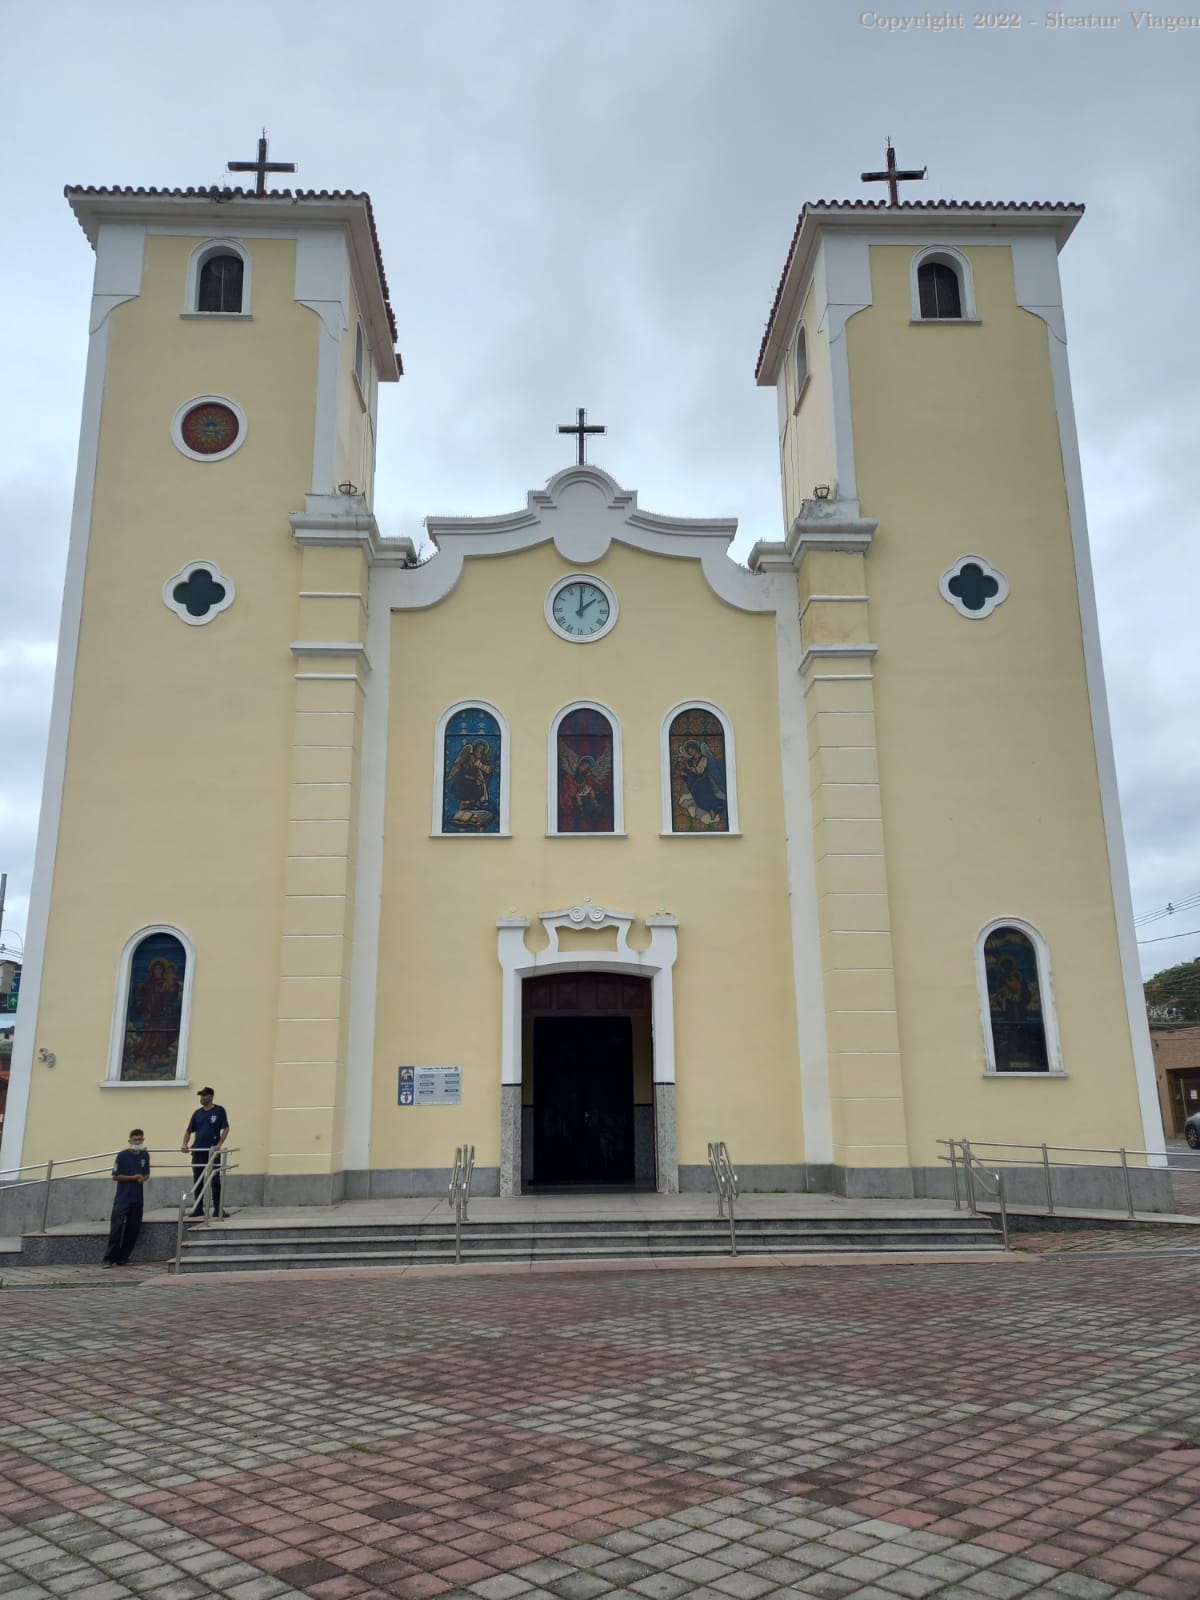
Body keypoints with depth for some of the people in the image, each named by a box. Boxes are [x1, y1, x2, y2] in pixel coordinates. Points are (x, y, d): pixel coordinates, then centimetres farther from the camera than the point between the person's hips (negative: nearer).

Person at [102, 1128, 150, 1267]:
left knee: (133, 1230, 5)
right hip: (122, 1199, -5)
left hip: (137, 1199, 5)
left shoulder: (145, 1155, 7)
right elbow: (116, 1176, -7)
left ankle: (123, 1258, 15)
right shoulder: (122, 1155, -8)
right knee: (116, 1229, -8)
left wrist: (143, 1178, -5)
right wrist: (133, 1177, -15)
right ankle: (108, 1259, -1)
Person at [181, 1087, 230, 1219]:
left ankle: (217, 1209, 1)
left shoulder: (219, 1111, -1)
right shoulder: (197, 1113, 10)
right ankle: (198, 1209, 15)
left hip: (212, 1150, -4)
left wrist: (219, 1144, -17)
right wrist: (184, 1144, -4)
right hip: (198, 1151, 4)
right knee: (197, 1181, 7)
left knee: (215, 1181, -2)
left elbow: (225, 1128, -6)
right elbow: (189, 1130, 12)